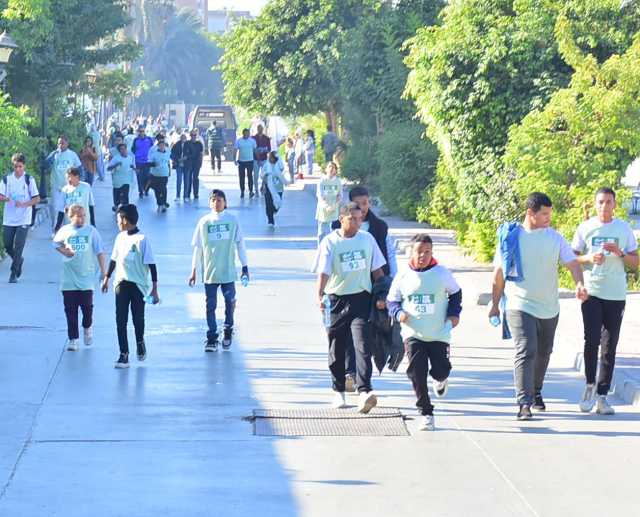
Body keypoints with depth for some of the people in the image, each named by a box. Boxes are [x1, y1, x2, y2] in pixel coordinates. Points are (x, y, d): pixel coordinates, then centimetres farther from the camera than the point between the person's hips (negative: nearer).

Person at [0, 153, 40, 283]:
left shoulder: (29, 179, -1)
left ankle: (14, 274, -2)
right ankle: (19, 260, 33)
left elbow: (37, 199, -1)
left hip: (23, 219, -3)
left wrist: (23, 204, -17)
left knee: (18, 247, -10)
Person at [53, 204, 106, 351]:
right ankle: (73, 339, 9)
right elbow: (56, 243, 19)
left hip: (86, 277, -1)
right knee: (70, 310, 2)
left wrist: (103, 271, -2)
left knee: (87, 306, 0)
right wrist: (64, 251, -1)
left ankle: (87, 328, 30)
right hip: (69, 279, 1)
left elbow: (99, 252, 0)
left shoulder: (91, 231, -3)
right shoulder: (65, 231, 0)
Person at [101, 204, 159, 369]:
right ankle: (123, 354, -1)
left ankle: (140, 341, 36)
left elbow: (151, 264, -11)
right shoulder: (120, 237, 5)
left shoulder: (142, 239, -12)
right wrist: (106, 278, 23)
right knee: (121, 319, -3)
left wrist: (154, 289, -13)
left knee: (138, 318, 5)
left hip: (139, 284, -4)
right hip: (122, 283, 4)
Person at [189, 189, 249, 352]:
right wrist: (194, 271, 6)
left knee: (230, 302, -1)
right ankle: (211, 338, 8)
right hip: (209, 271, 1)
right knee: (210, 306, 2)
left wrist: (245, 267, 4)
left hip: (228, 271, 0)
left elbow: (240, 244, 6)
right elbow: (197, 247, 7)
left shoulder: (232, 220, 1)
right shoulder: (204, 222, 3)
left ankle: (228, 329, 22)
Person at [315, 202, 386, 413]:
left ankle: (364, 392, -24)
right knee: (337, 348, 9)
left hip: (361, 299, 0)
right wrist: (320, 295, -29)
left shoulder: (367, 239, 5)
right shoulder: (330, 242, -3)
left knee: (363, 345, -15)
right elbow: (323, 272, -13)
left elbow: (377, 269, 12)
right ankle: (339, 391, 25)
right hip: (337, 300, 0)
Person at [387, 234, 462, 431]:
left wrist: (454, 313, 0)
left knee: (440, 370, -2)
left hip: (439, 334, 0)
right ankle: (426, 413, 0)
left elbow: (455, 293, 13)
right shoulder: (403, 276, -2)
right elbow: (392, 301, 9)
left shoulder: (442, 273, -4)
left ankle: (440, 379, 39)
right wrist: (398, 313, -11)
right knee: (417, 373, -10)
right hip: (413, 334, 0)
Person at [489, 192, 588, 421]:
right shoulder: (510, 237, -5)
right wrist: (495, 304, 6)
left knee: (543, 353, 18)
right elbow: (499, 272, 3)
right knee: (526, 352, -18)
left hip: (549, 308, 4)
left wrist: (579, 284, -25)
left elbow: (572, 262, -4)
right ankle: (524, 403, -22)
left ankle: (536, 392, 40)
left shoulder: (555, 237, 2)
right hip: (520, 306, -4)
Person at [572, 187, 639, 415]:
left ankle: (602, 396, 6)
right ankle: (590, 385, 6)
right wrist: (590, 258, -11)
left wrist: (620, 253, -11)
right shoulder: (585, 228, 5)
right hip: (591, 292, -1)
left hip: (616, 294, 1)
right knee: (592, 340, -14)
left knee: (609, 347, 1)